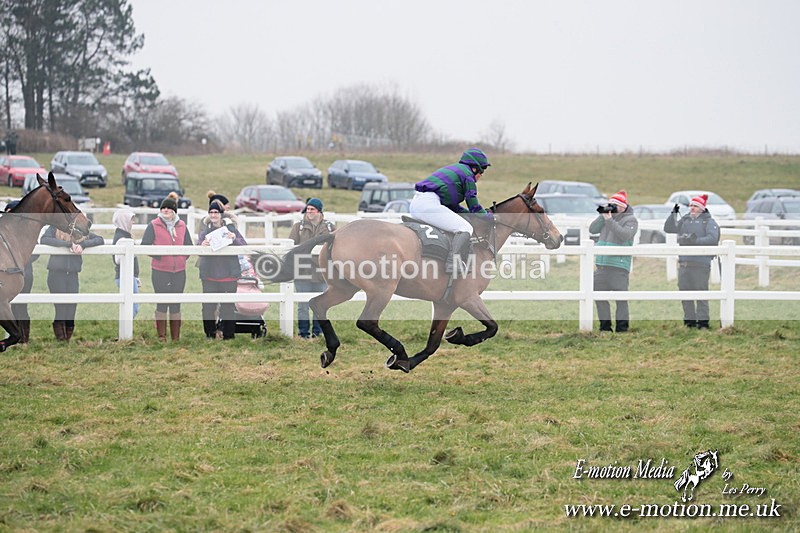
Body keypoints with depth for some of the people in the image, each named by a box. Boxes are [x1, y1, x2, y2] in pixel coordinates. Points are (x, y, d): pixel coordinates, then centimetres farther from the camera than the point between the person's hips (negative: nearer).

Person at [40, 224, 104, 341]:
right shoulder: (54, 228, 3)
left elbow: (100, 240, 4)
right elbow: (43, 240, -15)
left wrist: (83, 244, -14)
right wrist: (68, 244, -21)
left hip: (73, 275, 3)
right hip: (56, 274, -3)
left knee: (71, 314, 2)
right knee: (61, 311, -7)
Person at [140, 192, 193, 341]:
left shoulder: (182, 226, 9)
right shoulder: (154, 225, -1)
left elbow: (189, 246, 18)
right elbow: (145, 245, -4)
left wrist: (184, 257, 2)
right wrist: (159, 254, -15)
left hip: (179, 271, 3)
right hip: (160, 270, -3)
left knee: (176, 304, 8)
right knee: (162, 303, -3)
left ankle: (176, 337, 14)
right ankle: (161, 336, 4)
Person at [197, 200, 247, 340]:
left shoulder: (230, 229, 3)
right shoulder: (205, 230, 8)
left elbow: (244, 247, -4)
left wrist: (234, 239, -24)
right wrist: (202, 246, -24)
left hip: (228, 274, -1)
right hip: (209, 274, 1)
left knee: (228, 307, 1)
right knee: (208, 306, -1)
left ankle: (229, 335, 9)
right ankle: (210, 334, 8)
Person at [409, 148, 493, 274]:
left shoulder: (453, 169, 30)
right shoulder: (468, 175, 3)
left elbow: (452, 206, 31)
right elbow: (475, 208, 5)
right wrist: (490, 217, 20)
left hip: (415, 203, 10)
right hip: (428, 204, -10)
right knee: (465, 228, -12)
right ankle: (454, 263, -30)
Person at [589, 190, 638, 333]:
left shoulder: (630, 220, -3)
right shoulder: (607, 215, 15)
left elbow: (624, 235, -19)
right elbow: (592, 229, 9)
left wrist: (609, 220, -20)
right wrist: (602, 216, -3)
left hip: (619, 265, -7)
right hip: (601, 264, 7)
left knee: (620, 297, -7)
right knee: (599, 295, 9)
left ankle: (622, 326, -1)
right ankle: (605, 325, 18)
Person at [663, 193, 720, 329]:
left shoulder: (709, 221, 0)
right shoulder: (685, 220, 17)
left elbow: (713, 238, -13)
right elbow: (668, 229, 19)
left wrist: (696, 240, -24)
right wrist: (673, 214, 6)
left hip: (700, 263, -6)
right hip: (684, 262, 6)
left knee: (701, 292, -5)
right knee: (684, 292, 7)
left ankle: (703, 321, -1)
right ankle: (689, 320, 14)